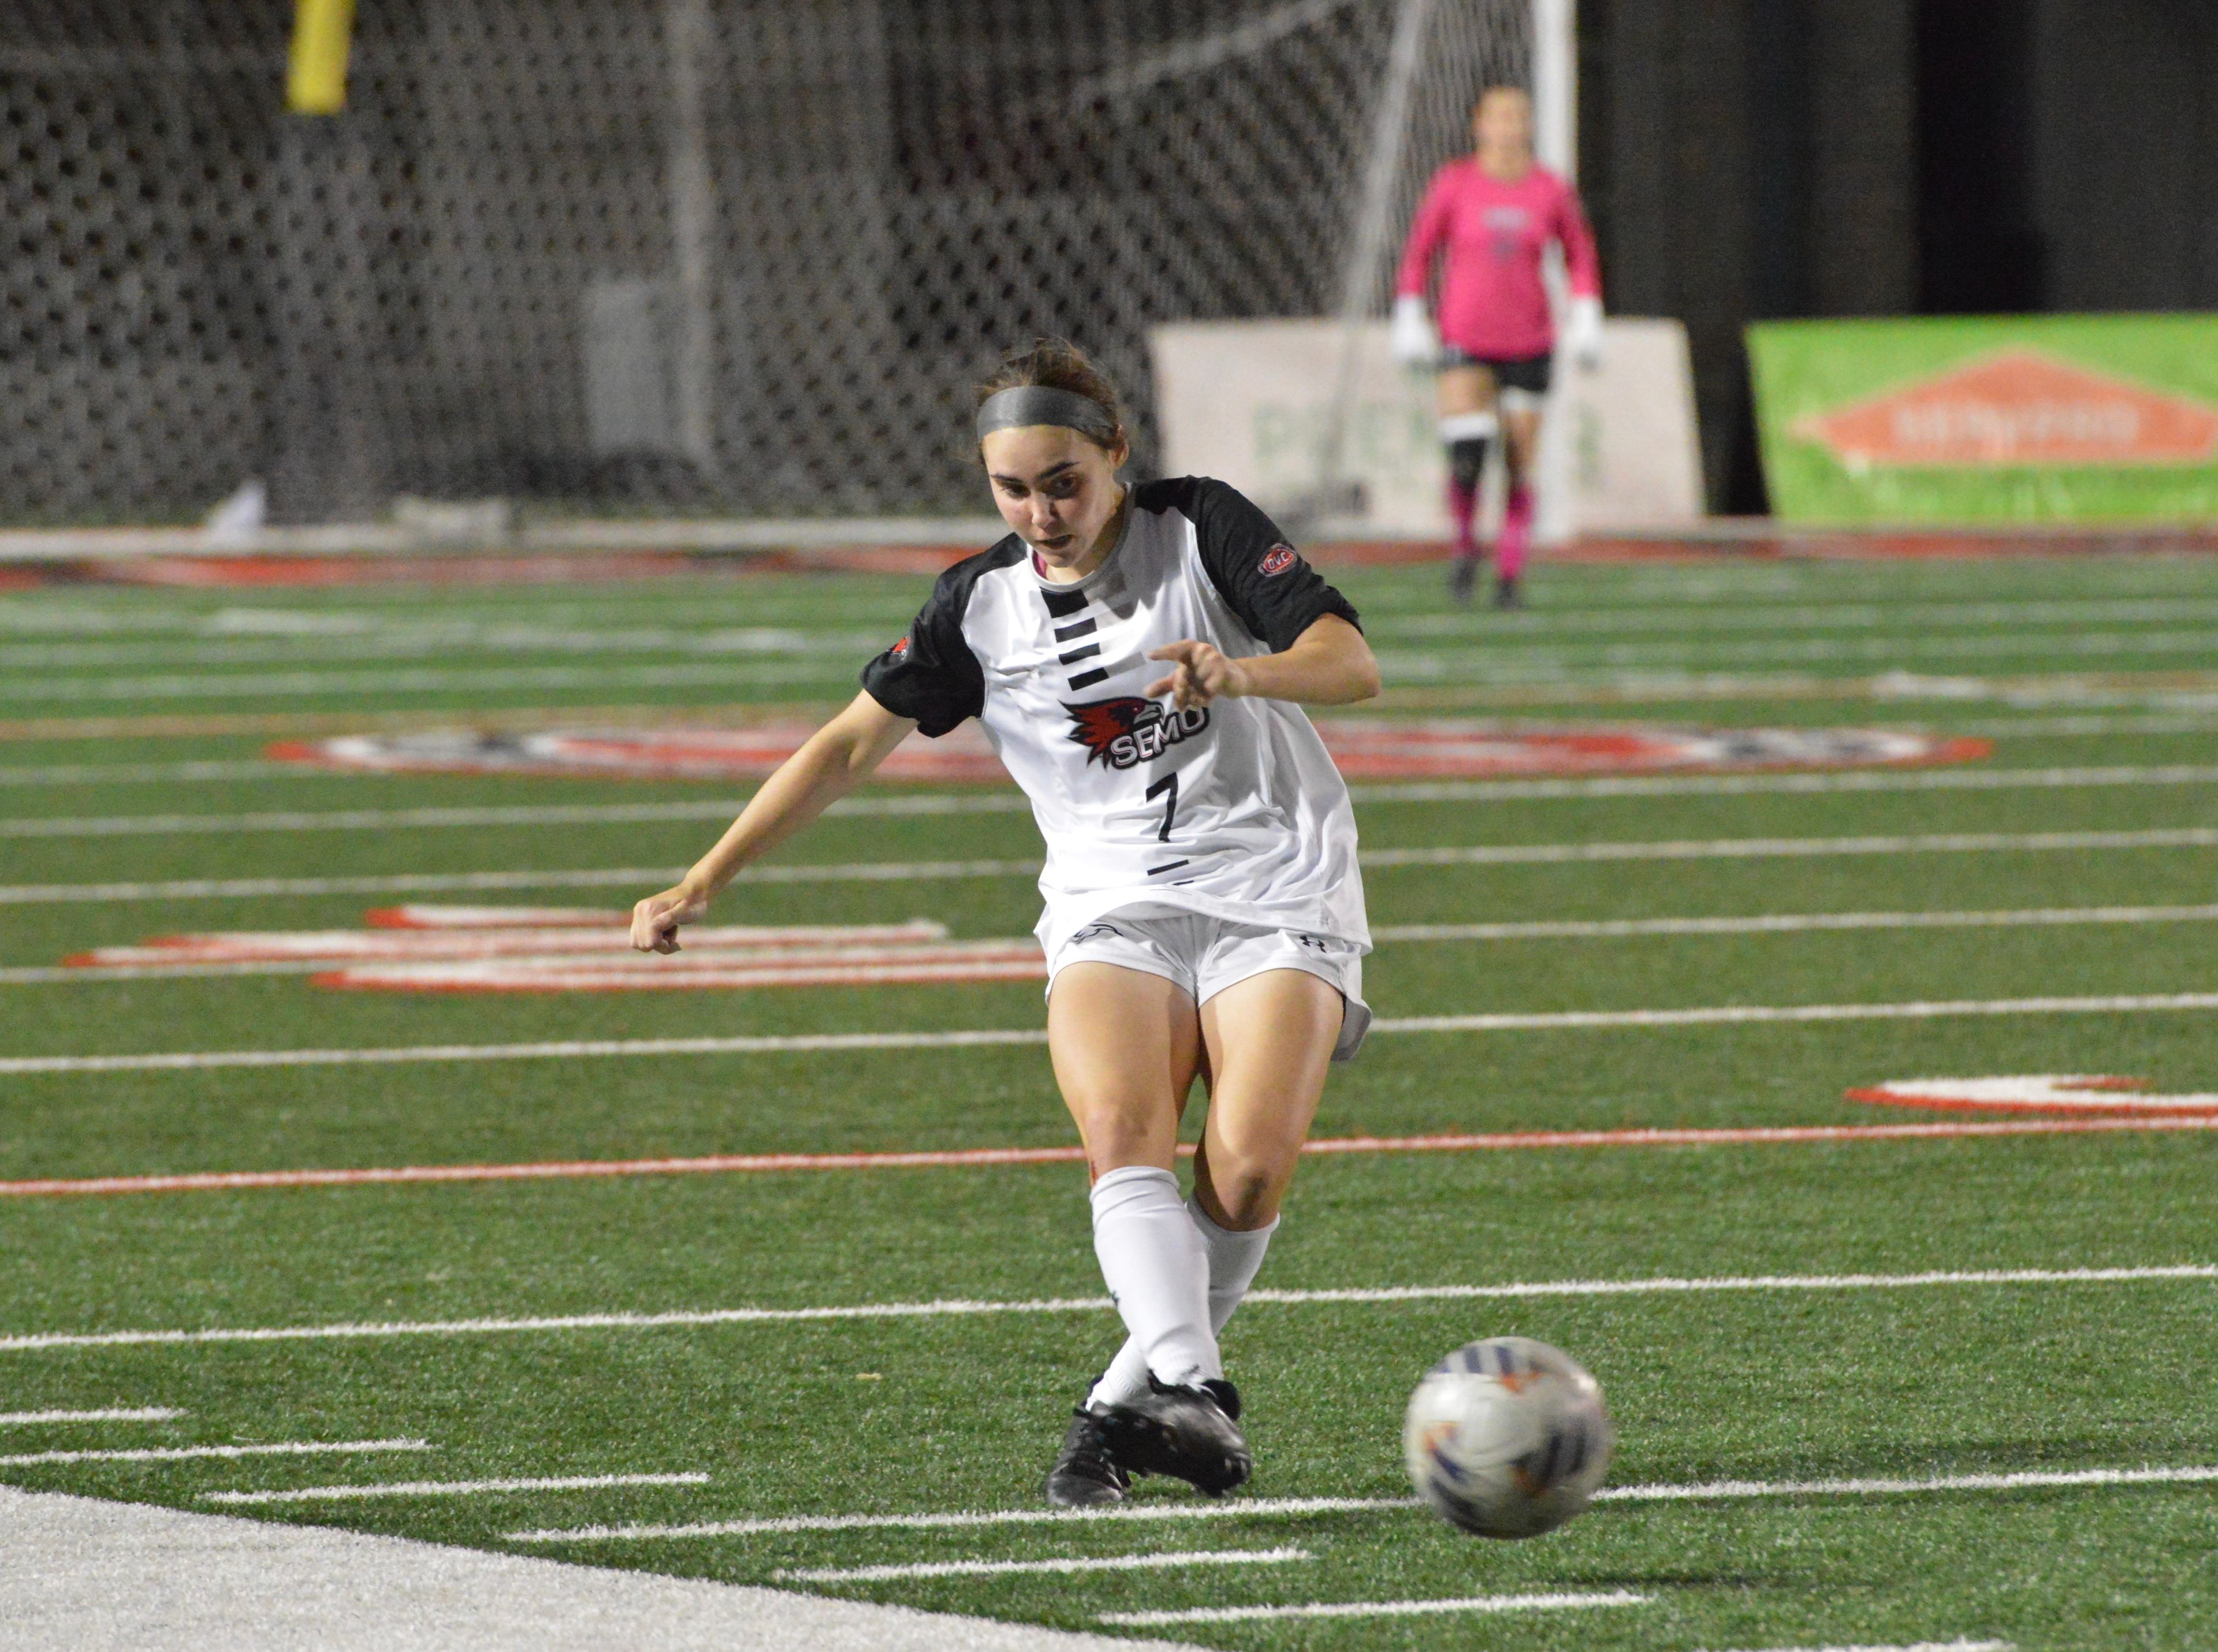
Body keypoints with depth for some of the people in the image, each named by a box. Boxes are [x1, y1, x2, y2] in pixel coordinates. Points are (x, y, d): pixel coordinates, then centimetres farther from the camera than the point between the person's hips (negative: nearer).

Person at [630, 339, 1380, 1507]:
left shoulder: (1200, 529, -2)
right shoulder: (981, 605, 6)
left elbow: (1352, 665, -11)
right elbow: (851, 743, 8)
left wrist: (1244, 672, -33)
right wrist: (704, 883, 1)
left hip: (1276, 898, -2)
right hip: (1112, 912, 2)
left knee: (1247, 1171, -23)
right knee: (1122, 1136, -28)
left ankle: (1128, 1401, -7)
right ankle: (1188, 1384, -44)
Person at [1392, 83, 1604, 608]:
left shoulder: (1552, 192, -1)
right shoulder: (1454, 184, -4)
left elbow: (1580, 258, 12)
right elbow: (1418, 252, 5)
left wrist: (1585, 319, 2)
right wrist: (1409, 321, 1)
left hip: (1529, 343, 2)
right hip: (1465, 341, -2)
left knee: (1521, 469, 1)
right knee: (1465, 460, -17)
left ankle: (1509, 578, 13)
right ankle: (1466, 543, 10)